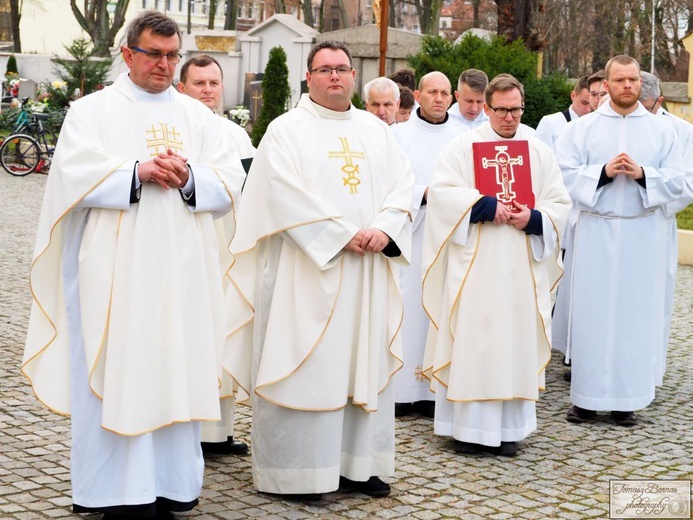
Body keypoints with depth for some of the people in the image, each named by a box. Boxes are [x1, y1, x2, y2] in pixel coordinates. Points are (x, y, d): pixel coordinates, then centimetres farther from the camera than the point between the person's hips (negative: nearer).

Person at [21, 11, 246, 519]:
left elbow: (231, 183, 6)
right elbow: (75, 175, -9)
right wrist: (139, 171, -17)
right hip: (115, 272, -3)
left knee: (176, 371, 3)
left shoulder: (199, 116, 14)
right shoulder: (92, 110, 5)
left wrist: (187, 176, -12)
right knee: (115, 375, -3)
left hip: (182, 271, 3)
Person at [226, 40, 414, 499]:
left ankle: (357, 463, 13)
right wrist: (342, 235, -16)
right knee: (305, 365, -4)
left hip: (368, 271, 5)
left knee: (365, 362, 6)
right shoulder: (287, 130, 0)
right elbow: (286, 193, -12)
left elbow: (403, 184, 8)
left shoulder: (377, 130, 14)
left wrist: (384, 228, -11)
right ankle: (298, 470, 2)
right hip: (308, 270, -5)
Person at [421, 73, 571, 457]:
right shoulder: (463, 146, 3)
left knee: (516, 339, 3)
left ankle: (509, 427, 9)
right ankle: (468, 425, 3)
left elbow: (560, 203, 8)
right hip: (473, 265, -2)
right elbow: (441, 191, -9)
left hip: (522, 266, 3)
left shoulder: (539, 151, 12)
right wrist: (486, 206, -18)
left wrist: (533, 219, -11)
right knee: (470, 339, -3)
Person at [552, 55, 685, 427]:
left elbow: (676, 182, 3)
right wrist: (604, 171, -15)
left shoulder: (661, 131, 7)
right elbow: (564, 174, -2)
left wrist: (643, 173, -14)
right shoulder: (582, 129, 5)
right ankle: (587, 396, 8)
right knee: (591, 312, 0)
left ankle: (627, 398, 10)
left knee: (635, 314, 2)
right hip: (595, 233, -1)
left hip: (642, 236, 1)